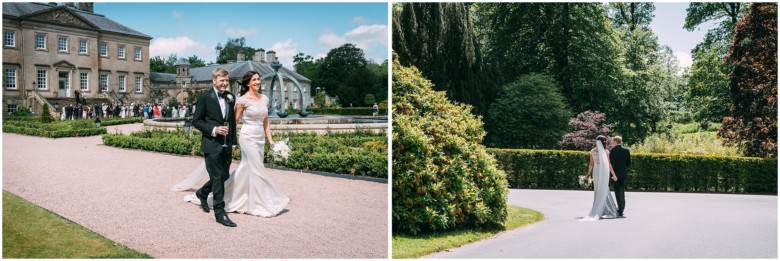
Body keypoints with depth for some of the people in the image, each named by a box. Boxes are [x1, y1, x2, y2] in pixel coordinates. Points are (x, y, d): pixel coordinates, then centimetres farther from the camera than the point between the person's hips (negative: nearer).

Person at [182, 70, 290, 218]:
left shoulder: (264, 99, 9)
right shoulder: (243, 100, -9)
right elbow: (235, 121, -4)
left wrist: (270, 139, 7)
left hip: (260, 139, 7)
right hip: (248, 138, -7)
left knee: (246, 169, 12)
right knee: (257, 171, -5)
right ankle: (260, 204, 5)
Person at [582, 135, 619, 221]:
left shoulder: (592, 151, 2)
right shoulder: (605, 151, -9)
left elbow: (591, 164, 3)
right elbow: (609, 165, -9)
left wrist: (588, 174, 12)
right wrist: (614, 175, -3)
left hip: (595, 173, 4)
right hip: (603, 173, -4)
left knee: (600, 192, 14)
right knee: (602, 192, 2)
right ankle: (597, 213, -1)